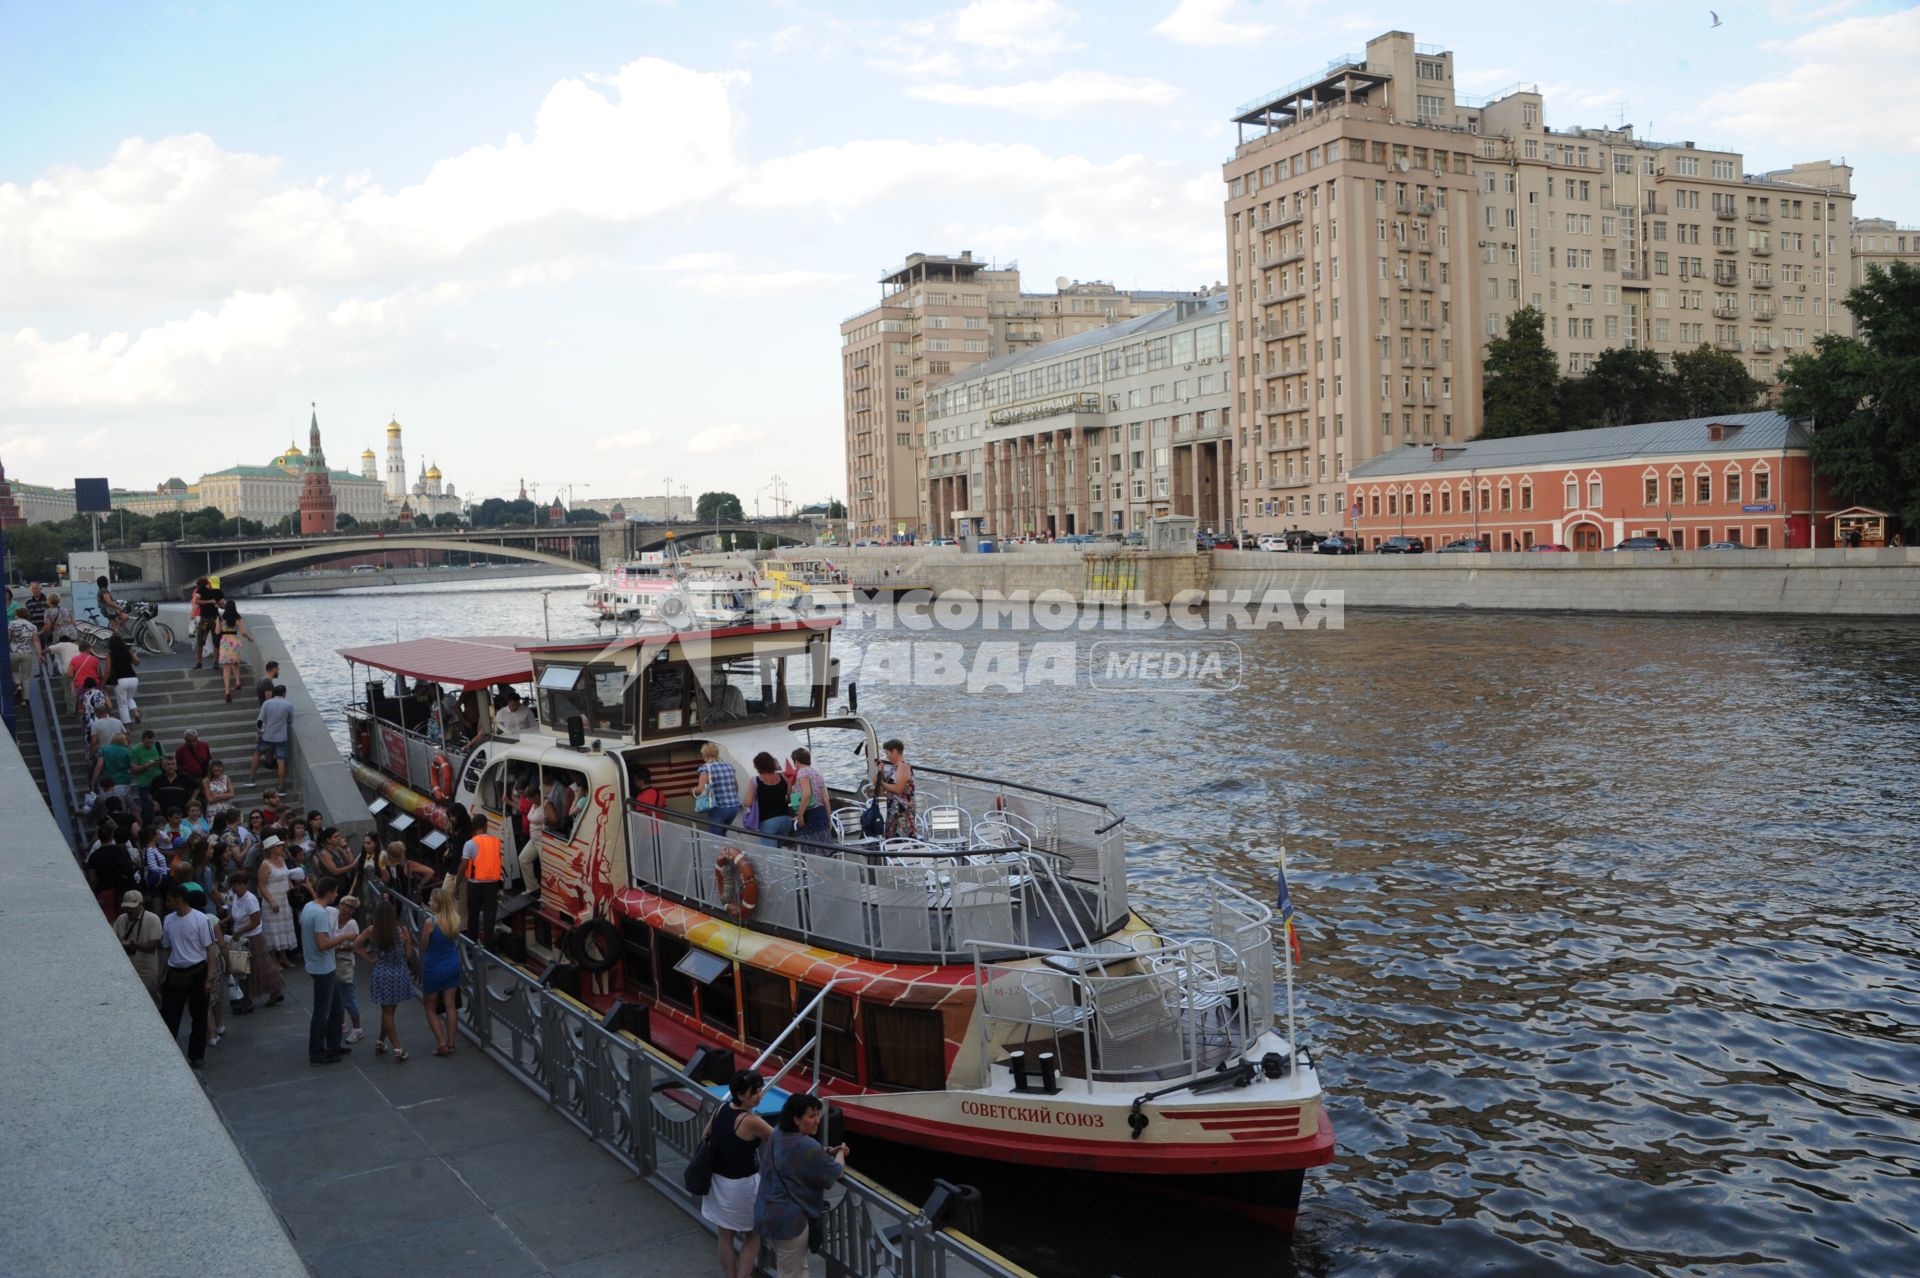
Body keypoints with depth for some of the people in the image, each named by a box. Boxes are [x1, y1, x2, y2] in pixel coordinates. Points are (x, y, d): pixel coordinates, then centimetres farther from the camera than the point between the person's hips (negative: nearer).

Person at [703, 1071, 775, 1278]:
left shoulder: (722, 1108, -4)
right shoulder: (750, 1121, -25)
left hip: (718, 1181, 7)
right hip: (742, 1185, -6)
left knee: (725, 1236, 19)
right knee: (753, 1236, 14)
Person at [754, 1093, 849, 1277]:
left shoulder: (777, 1136, 2)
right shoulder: (806, 1146, -25)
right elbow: (835, 1173, -12)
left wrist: (828, 1153, 8)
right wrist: (840, 1154, 9)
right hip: (788, 1219, -9)